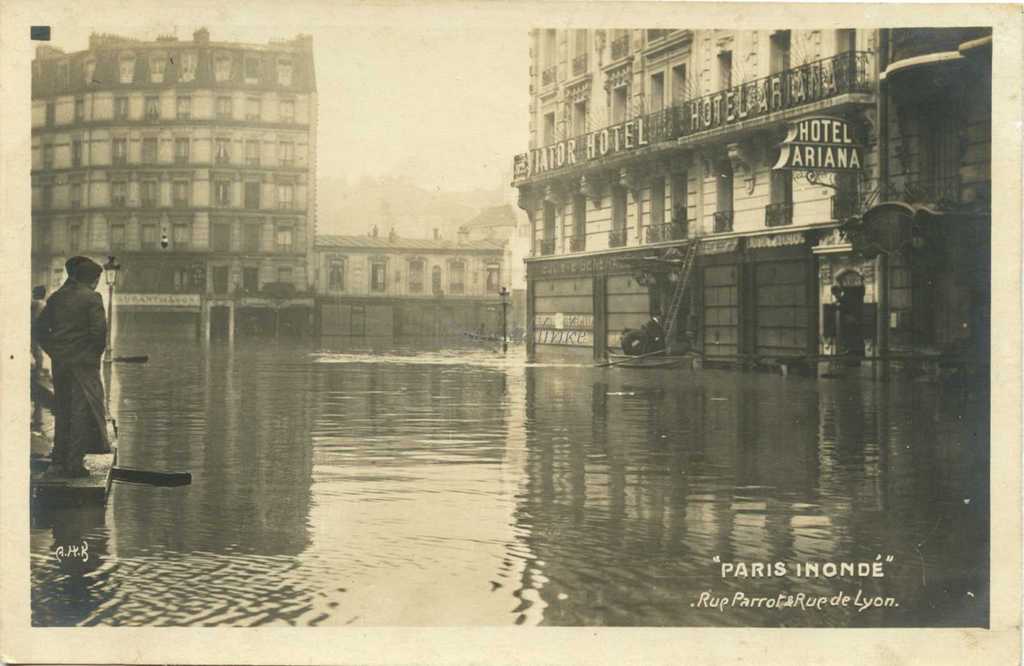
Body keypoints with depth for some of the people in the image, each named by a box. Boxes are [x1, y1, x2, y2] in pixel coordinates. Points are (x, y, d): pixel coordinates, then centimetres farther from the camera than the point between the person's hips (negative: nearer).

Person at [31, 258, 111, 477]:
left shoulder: (56, 297, 8)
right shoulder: (92, 298, -10)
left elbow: (37, 329, 8)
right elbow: (98, 331, -17)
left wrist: (54, 350, 12)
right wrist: (97, 353, -1)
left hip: (59, 362, 6)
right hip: (83, 362, -6)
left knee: (62, 412, 14)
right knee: (82, 411, 0)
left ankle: (58, 462, 18)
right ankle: (74, 463, -2)